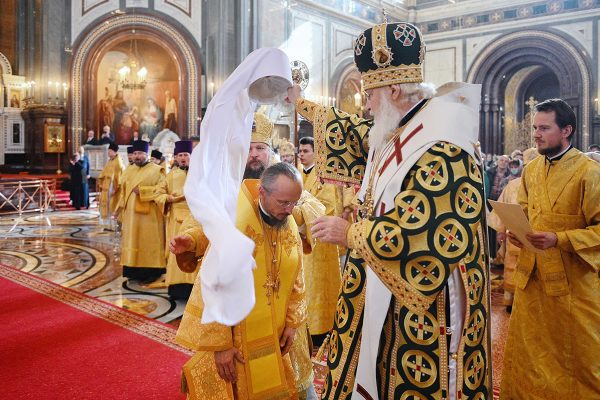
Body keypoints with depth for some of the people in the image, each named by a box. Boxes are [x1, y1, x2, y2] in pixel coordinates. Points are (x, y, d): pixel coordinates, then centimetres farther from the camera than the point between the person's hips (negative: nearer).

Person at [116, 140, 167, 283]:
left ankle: (151, 273, 3)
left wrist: (142, 190, -19)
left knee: (149, 242, -3)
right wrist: (122, 209, 10)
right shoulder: (129, 171, 15)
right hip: (131, 213, 6)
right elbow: (124, 190, 18)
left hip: (149, 214, -6)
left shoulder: (156, 170, -4)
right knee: (132, 241, 6)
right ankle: (134, 271, 12)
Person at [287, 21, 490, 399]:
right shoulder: (401, 133, 5)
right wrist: (301, 104, 32)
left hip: (424, 311, -9)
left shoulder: (440, 151, -25)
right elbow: (353, 135, 23)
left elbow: (415, 238, -30)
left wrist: (348, 233, -17)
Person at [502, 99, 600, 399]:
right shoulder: (531, 170, 7)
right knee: (529, 349, 16)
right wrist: (516, 230, -1)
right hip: (531, 274, 6)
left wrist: (559, 239, -25)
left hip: (572, 279, -6)